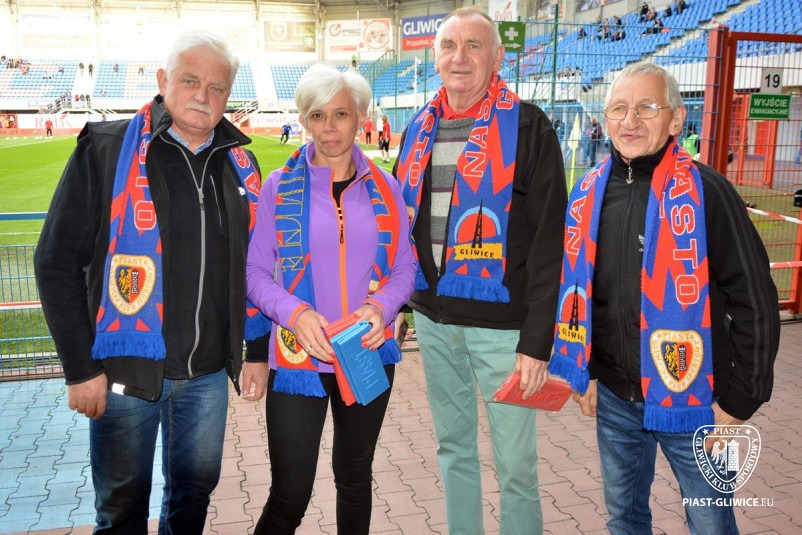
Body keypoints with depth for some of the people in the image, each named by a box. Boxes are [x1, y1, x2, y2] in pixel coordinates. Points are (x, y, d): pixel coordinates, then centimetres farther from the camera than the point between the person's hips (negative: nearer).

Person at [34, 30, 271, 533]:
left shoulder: (240, 164, 5)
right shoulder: (106, 150, -8)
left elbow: (255, 265, 12)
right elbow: (57, 262, -8)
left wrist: (257, 351, 10)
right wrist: (80, 368, -10)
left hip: (208, 373, 4)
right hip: (125, 369, -3)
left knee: (195, 494, 19)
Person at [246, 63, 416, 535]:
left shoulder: (385, 188, 4)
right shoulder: (279, 187, -1)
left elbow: (405, 265, 7)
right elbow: (256, 271, -1)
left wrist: (382, 306, -13)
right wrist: (295, 313, -19)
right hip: (298, 358, -2)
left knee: (355, 476, 19)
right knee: (290, 496, -2)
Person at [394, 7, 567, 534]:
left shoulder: (527, 126, -8)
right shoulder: (421, 127, 10)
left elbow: (549, 242, -12)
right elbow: (402, 218, 18)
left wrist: (538, 339, -15)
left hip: (500, 321, -5)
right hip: (433, 318, 6)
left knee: (516, 464, 5)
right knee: (454, 447, 19)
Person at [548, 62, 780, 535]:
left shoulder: (706, 191, -14)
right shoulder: (591, 192, 2)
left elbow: (754, 303, -12)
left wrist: (739, 400, -10)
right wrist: (586, 373, 11)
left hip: (690, 401, -4)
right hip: (614, 398, 5)